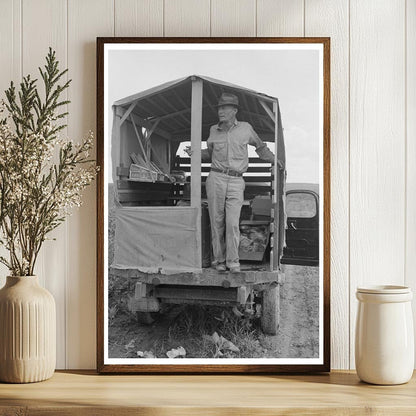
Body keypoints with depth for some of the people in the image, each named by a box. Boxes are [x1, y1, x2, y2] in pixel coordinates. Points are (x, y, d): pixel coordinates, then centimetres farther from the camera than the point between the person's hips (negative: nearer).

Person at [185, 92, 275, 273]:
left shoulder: (245, 128, 6)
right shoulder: (214, 130, 11)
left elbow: (260, 146, 23)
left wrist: (275, 160, 20)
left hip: (236, 182, -2)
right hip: (216, 179, 2)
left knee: (233, 222, -11)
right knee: (216, 221, 1)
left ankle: (233, 261, -4)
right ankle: (219, 260, 10)